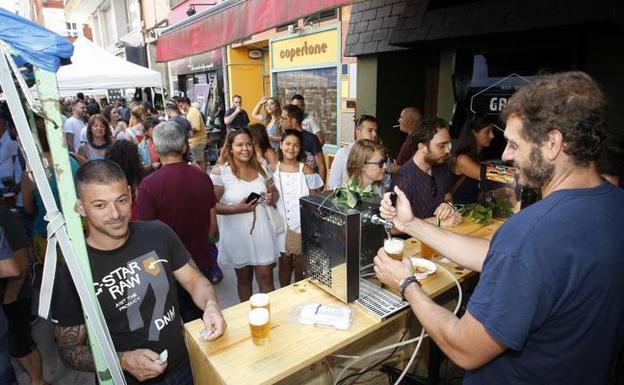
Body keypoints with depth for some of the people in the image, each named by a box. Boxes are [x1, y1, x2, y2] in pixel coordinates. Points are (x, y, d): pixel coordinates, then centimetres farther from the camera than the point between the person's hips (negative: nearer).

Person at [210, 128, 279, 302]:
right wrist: (237, 209, -24)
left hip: (262, 232, 2)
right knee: (243, 278, 17)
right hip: (237, 234, -2)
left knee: (266, 278, 4)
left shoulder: (260, 168, 2)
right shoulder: (220, 172, -11)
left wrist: (271, 197, -8)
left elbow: (273, 190, 15)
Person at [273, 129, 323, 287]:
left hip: (302, 224, -2)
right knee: (284, 261, 13)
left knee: (301, 263, 8)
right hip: (281, 223, 2)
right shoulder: (273, 169, 2)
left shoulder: (306, 170, -5)